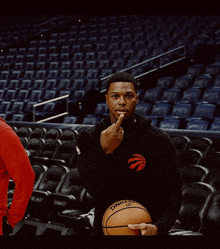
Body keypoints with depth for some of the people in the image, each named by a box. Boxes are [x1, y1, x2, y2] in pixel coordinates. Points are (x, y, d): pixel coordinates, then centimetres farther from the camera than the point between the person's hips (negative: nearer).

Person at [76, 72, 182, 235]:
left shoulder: (159, 140, -11)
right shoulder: (88, 138, -5)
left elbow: (173, 197, -11)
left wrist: (158, 227, -27)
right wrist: (105, 152, -26)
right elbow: (93, 190, -14)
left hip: (145, 230, -1)